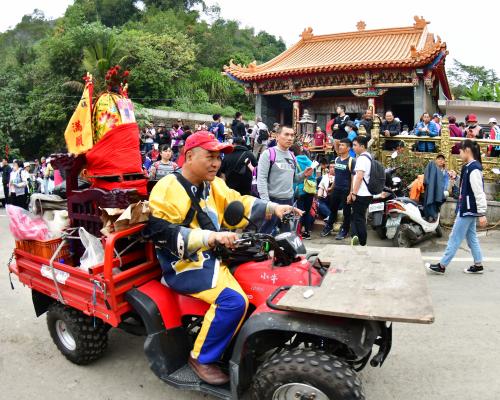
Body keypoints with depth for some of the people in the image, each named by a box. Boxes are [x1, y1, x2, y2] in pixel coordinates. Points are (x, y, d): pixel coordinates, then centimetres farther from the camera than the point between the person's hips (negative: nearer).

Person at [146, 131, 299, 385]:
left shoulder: (212, 184, 11)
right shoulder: (168, 189, -14)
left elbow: (238, 205, 11)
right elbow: (163, 233, -24)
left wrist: (273, 209, -5)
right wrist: (210, 237, -34)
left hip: (214, 256, 9)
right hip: (184, 264, -9)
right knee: (233, 299, -27)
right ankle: (202, 358, -6)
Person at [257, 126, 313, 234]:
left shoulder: (292, 156, 13)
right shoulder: (268, 154, -8)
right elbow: (261, 179, -15)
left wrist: (304, 175, 0)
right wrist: (265, 201, -22)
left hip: (289, 201, 7)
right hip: (272, 200, -7)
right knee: (265, 233, 0)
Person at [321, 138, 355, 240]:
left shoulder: (351, 161, -13)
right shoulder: (336, 159, 7)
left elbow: (353, 178, -13)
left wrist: (351, 193, -16)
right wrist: (332, 187, 17)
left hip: (346, 190, -6)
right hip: (336, 189, 6)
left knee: (346, 212, 7)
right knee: (332, 209, 16)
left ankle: (344, 231, 19)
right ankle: (328, 227, 31)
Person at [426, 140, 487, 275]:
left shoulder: (474, 169, -20)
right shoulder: (469, 167, 10)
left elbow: (479, 193, -22)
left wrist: (482, 214, -22)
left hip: (468, 210, -10)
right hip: (467, 209, 10)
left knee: (455, 238, -2)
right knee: (471, 237, 16)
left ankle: (442, 266, 5)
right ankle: (478, 265, 26)